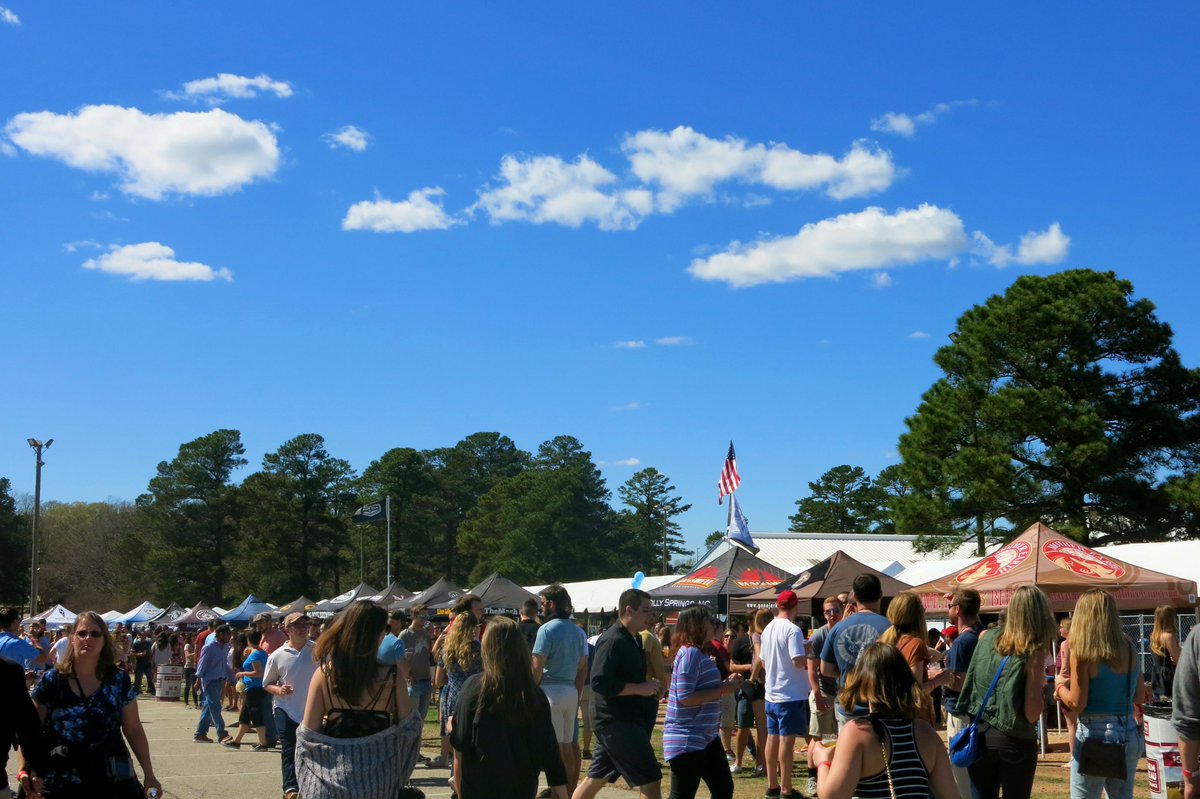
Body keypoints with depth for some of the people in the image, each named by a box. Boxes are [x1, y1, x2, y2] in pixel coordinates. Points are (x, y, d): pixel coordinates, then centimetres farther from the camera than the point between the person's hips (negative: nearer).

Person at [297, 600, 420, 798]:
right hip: (376, 772, -1)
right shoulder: (391, 676, -13)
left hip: (331, 773, 1)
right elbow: (408, 725, -5)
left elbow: (309, 732, -7)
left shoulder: (324, 673, -9)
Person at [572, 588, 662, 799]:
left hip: (627, 720, 10)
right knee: (650, 780, -8)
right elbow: (600, 683, -25)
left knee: (595, 779, 14)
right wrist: (640, 688, -22)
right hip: (615, 721, -10)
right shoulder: (612, 641, -17)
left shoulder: (634, 639, 14)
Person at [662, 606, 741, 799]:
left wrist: (726, 684, 8)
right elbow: (685, 698, -25)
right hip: (686, 740, -10)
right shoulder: (690, 654, -18)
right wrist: (722, 691, -19)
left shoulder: (698, 653, 12)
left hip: (707, 737, 10)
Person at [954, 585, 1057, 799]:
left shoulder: (987, 639, 3)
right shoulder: (1034, 652, -12)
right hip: (1015, 741, -4)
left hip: (980, 737, 4)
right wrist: (1042, 685, 1)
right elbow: (1032, 714, -16)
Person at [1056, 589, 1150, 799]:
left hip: (1095, 735, -6)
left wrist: (1059, 688, 5)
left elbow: (1077, 703, -13)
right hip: (1129, 735, 6)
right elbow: (1140, 697, 12)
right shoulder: (1129, 649, 4)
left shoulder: (1082, 652, -13)